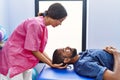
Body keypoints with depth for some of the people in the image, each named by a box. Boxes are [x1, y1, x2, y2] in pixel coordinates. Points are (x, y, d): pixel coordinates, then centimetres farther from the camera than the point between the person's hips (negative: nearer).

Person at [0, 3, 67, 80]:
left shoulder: (43, 26, 3)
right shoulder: (36, 24, -24)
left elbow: (39, 49, 6)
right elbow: (33, 50, -20)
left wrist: (52, 62, 1)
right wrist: (51, 64, -13)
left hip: (25, 60, 8)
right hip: (14, 58, -8)